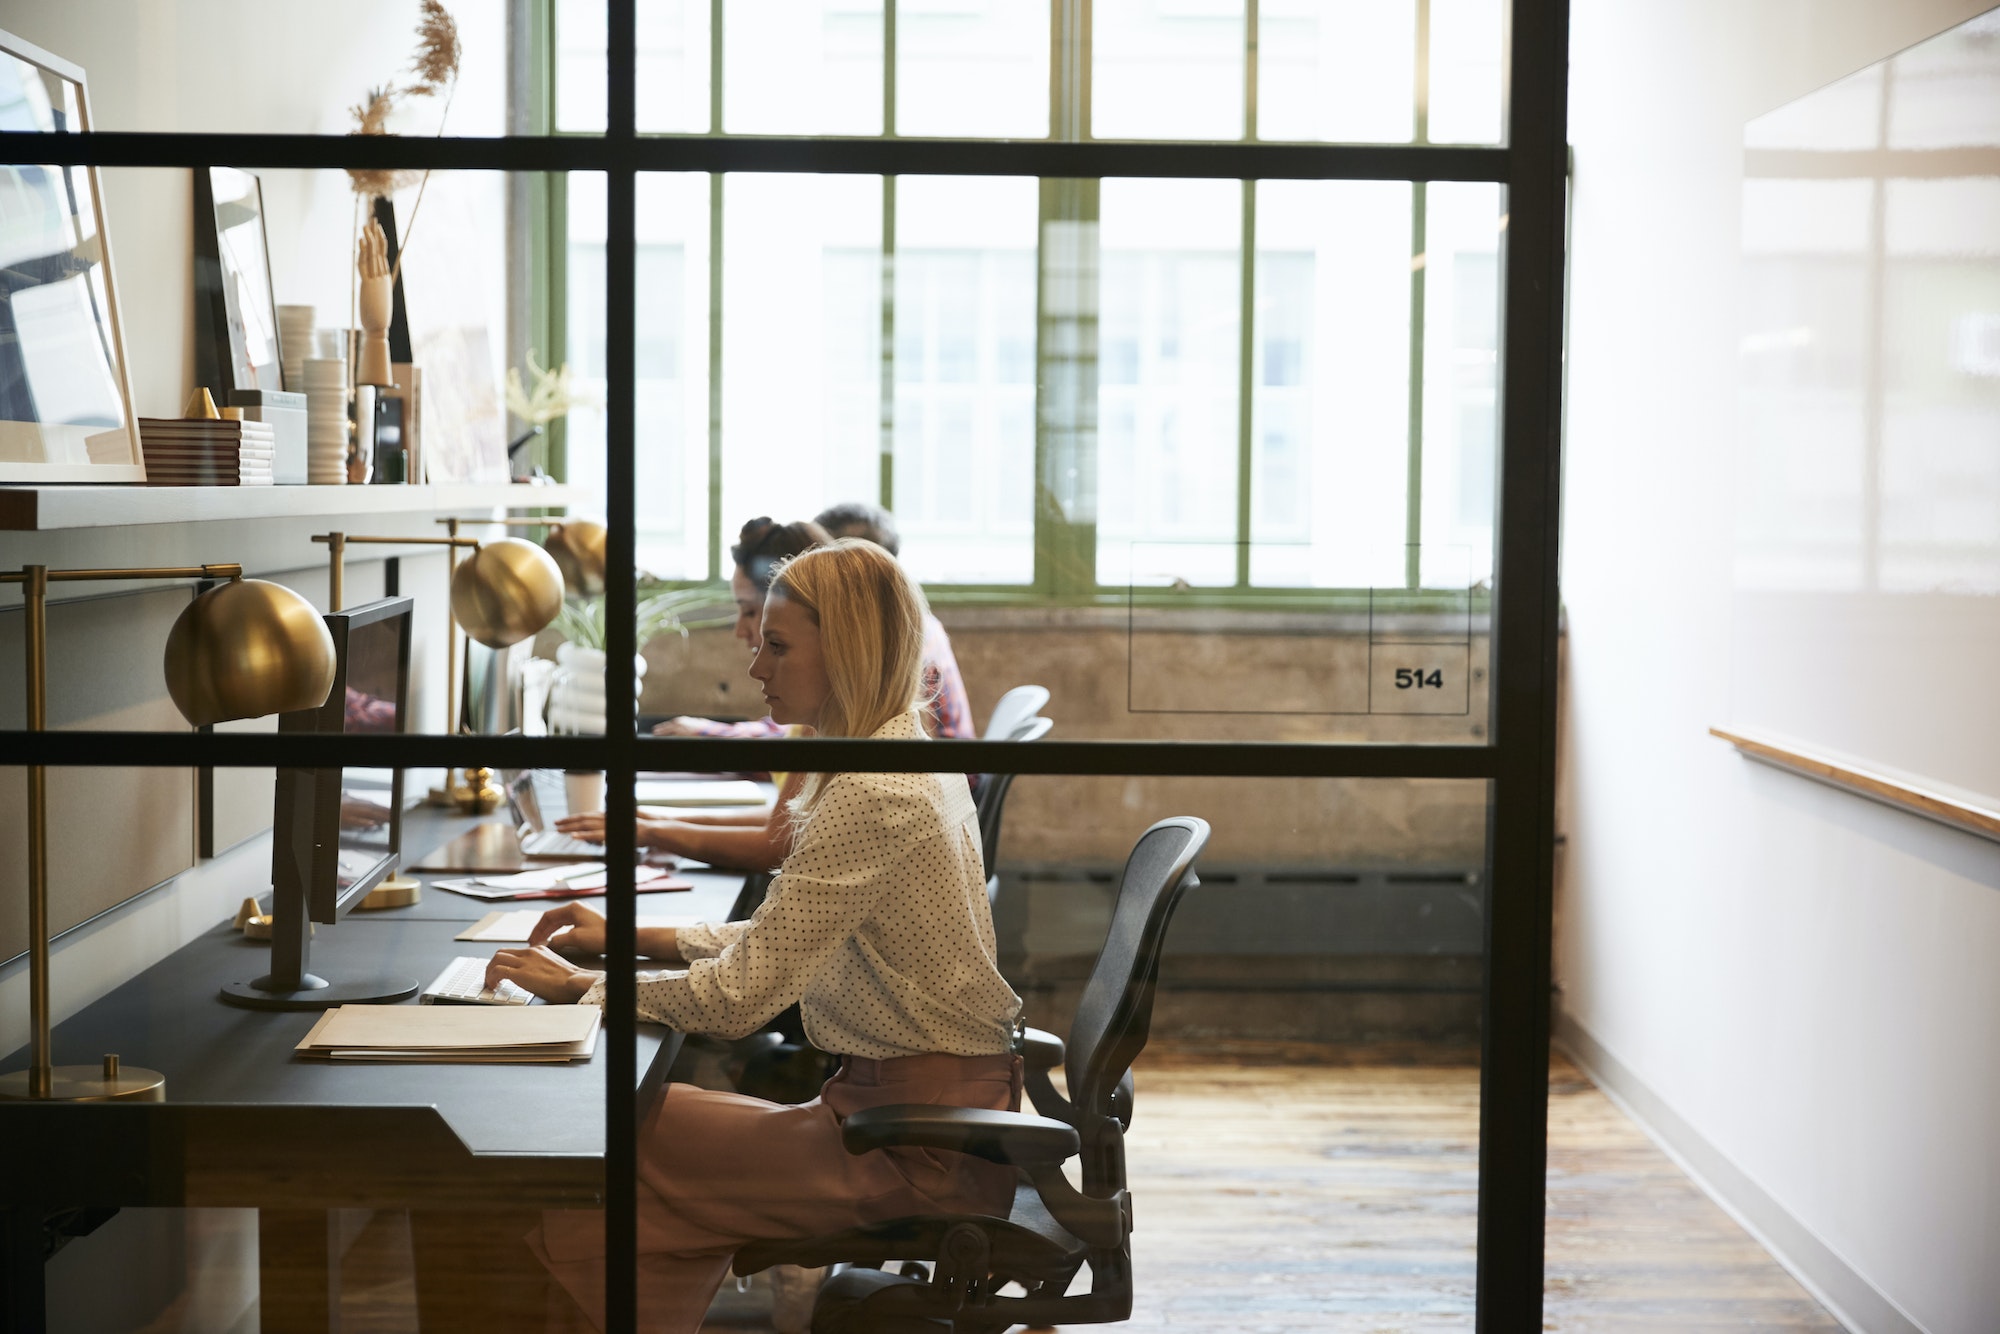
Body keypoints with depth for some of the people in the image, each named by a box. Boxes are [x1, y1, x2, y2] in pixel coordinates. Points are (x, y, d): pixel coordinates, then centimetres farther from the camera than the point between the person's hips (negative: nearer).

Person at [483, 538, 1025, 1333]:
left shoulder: (870, 797, -22)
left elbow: (739, 997, -22)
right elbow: (780, 939, 16)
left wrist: (579, 989, -9)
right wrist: (633, 938, 9)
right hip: (945, 1101, 9)